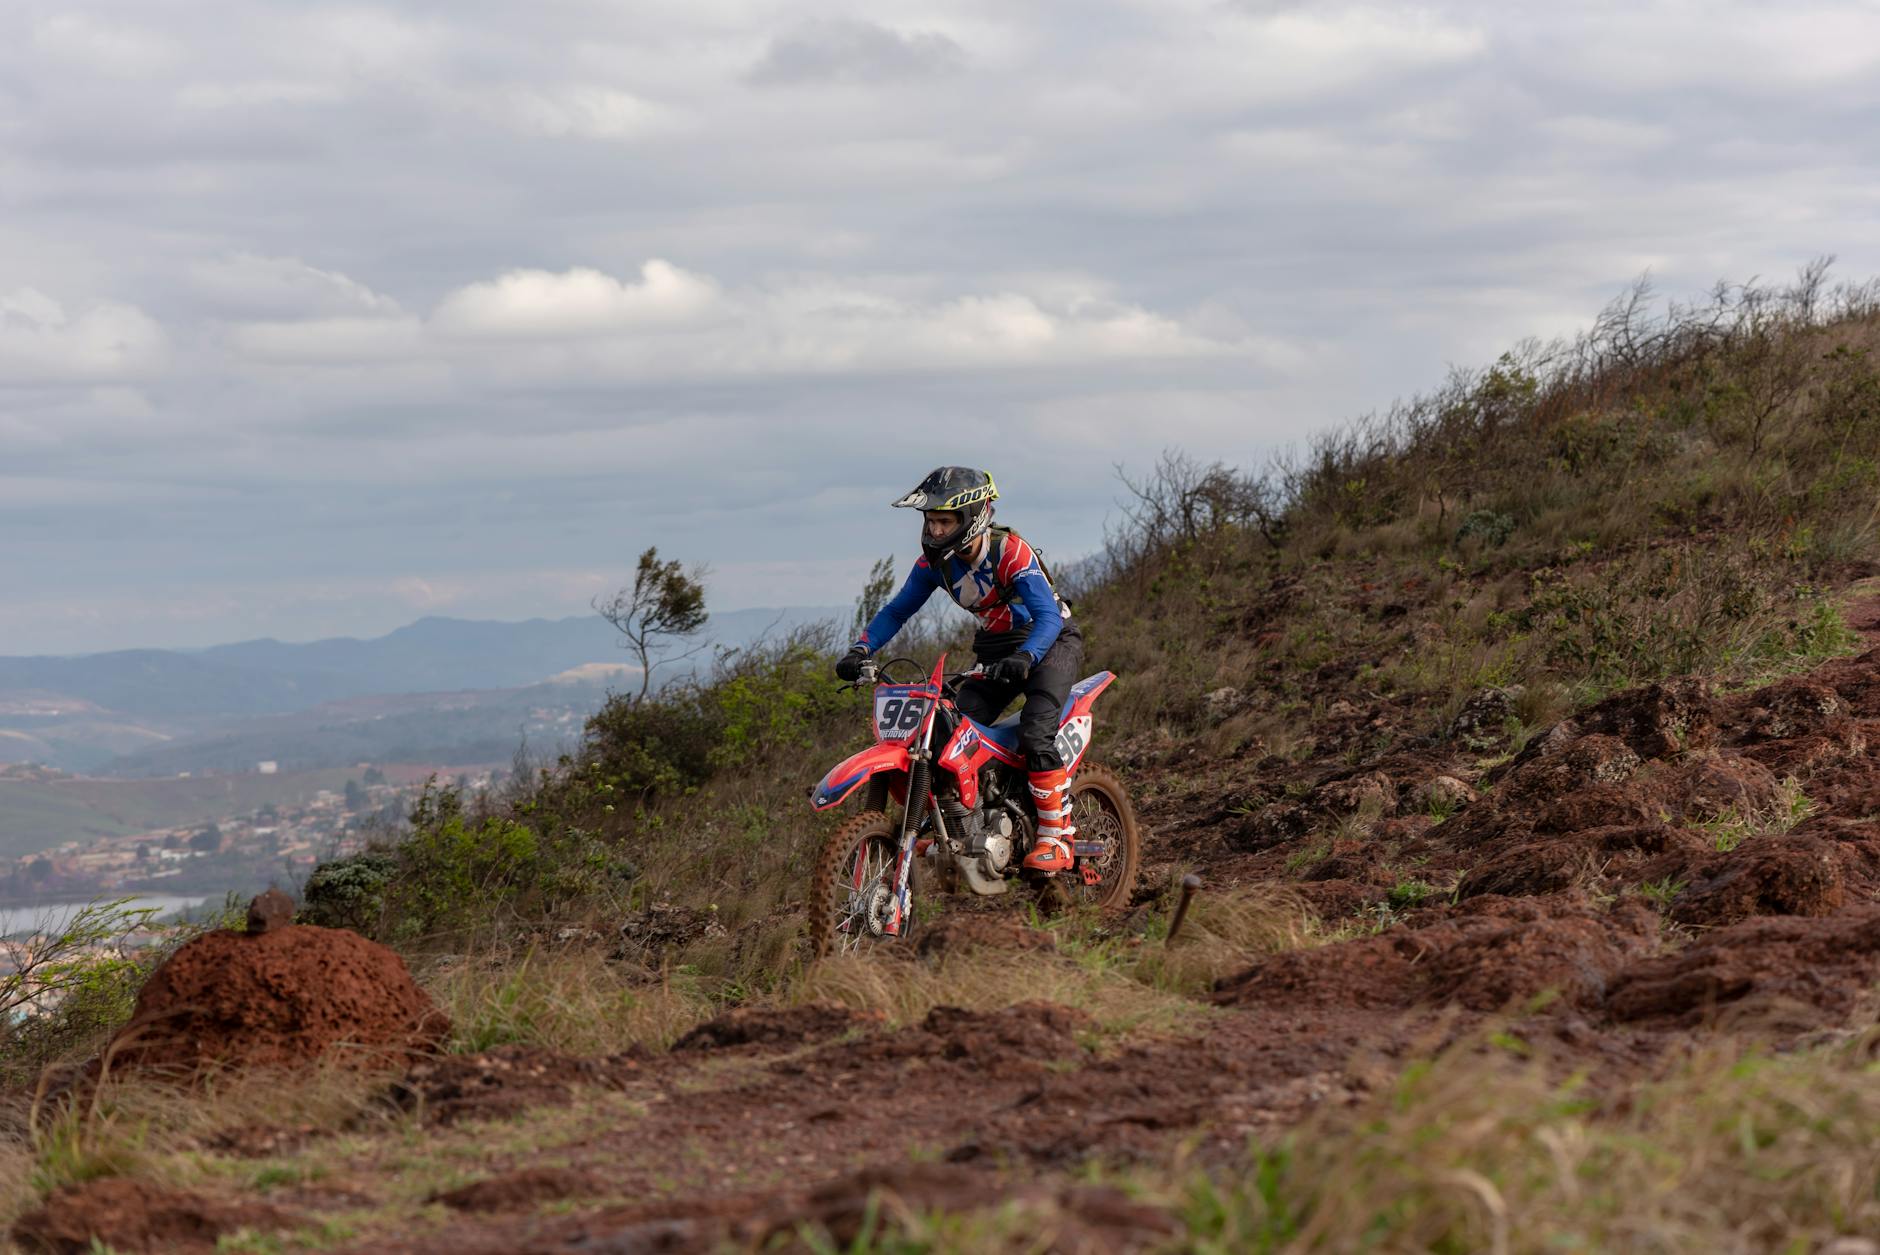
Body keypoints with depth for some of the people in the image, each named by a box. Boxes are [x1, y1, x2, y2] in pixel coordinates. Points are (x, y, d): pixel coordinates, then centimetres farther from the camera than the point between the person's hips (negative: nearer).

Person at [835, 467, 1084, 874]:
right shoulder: (935, 561, -5)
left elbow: (1048, 615, -33)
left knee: (1035, 733, -28)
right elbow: (897, 610, 3)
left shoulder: (1010, 551, -26)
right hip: (997, 651, 7)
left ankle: (1057, 836, -23)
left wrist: (1023, 658, -52)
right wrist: (860, 650, -14)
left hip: (1050, 642, -7)